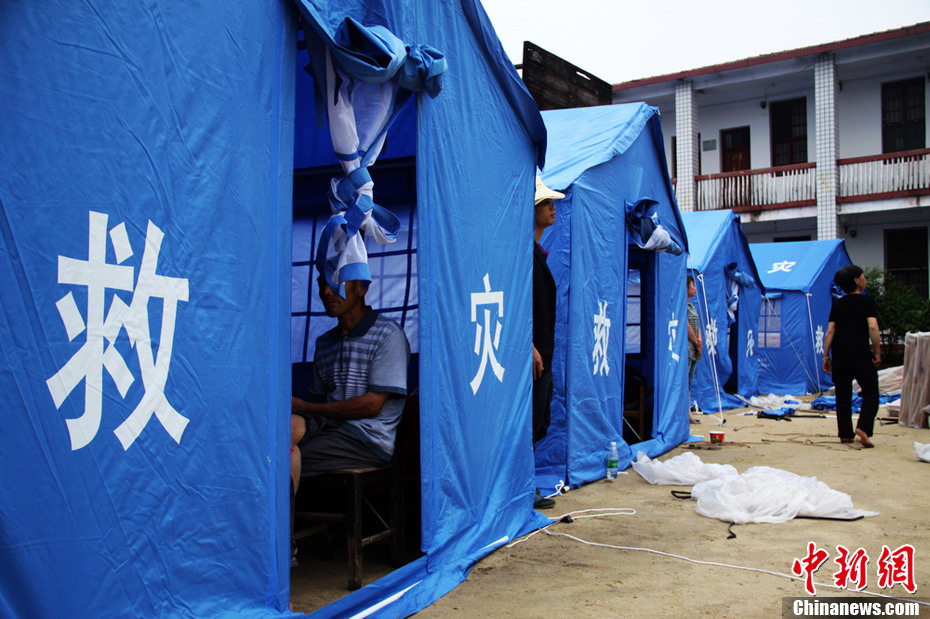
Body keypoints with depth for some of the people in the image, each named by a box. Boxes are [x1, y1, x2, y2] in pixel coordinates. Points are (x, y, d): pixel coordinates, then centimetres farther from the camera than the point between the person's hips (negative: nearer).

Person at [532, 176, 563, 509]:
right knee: (529, 426, -5)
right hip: (531, 357, -10)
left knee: (537, 425, 14)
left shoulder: (537, 251, 18)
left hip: (542, 357, 10)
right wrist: (529, 346, -23)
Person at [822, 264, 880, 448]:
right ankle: (863, 428, -15)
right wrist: (877, 353, -7)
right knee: (871, 392, 3)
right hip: (860, 352, -5)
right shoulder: (867, 301, -1)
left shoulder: (837, 304, 12)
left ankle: (845, 434, 14)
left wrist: (826, 356, 11)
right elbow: (872, 328, -12)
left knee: (843, 394, 11)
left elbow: (830, 331, 8)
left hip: (839, 352, 5)